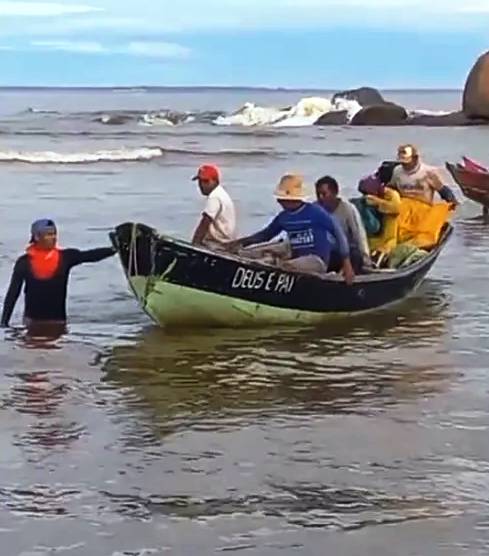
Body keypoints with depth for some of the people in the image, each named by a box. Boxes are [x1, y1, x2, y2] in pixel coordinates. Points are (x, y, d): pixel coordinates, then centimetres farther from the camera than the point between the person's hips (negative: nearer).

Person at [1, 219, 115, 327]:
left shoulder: (65, 257, -1)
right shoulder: (24, 262, -3)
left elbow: (91, 255, -11)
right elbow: (13, 293, 0)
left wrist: (113, 249, -26)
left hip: (57, 320, 0)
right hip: (32, 320, 0)